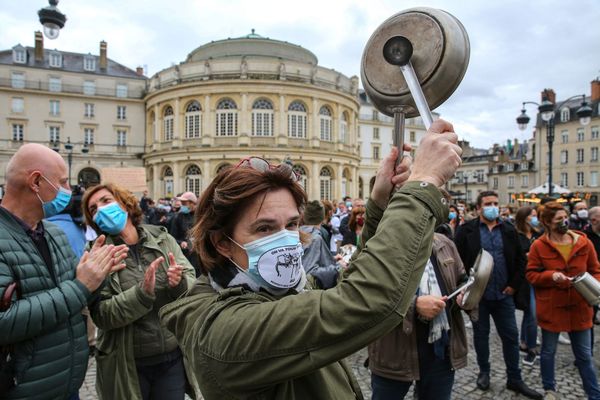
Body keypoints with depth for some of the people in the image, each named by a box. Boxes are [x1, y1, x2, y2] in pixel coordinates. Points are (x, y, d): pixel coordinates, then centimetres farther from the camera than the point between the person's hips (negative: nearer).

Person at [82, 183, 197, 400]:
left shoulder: (163, 239, -3)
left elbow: (194, 285, -2)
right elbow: (101, 315, -13)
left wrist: (179, 284, -23)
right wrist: (143, 293, -27)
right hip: (127, 363, -1)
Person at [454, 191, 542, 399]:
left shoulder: (509, 230, 4)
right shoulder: (466, 230, -7)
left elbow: (520, 259, 8)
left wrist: (514, 284, 1)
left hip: (503, 294, 3)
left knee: (511, 336, 11)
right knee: (481, 334, 13)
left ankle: (514, 379, 27)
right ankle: (484, 372, 32)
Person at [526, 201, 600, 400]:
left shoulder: (584, 242, -1)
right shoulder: (538, 246, -9)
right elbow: (531, 275, -5)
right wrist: (551, 275, -21)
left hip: (579, 307, 2)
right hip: (550, 307, -2)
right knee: (548, 352, 14)